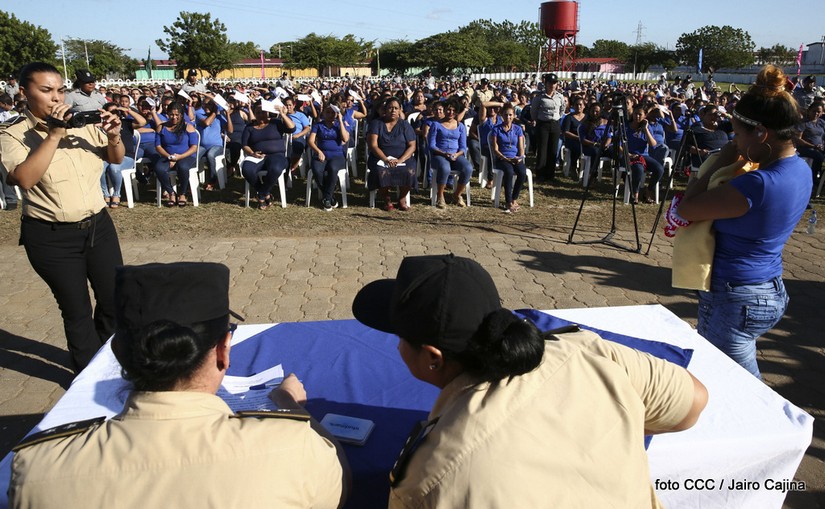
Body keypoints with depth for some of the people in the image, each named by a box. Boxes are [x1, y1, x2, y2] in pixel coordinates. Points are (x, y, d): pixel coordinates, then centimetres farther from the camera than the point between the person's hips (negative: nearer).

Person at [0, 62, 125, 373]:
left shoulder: (82, 124, 3)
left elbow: (117, 159, 12)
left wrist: (113, 137, -10)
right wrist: (54, 134, -25)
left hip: (98, 225, 4)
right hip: (52, 238, -4)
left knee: (115, 299, 13)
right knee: (77, 311, 8)